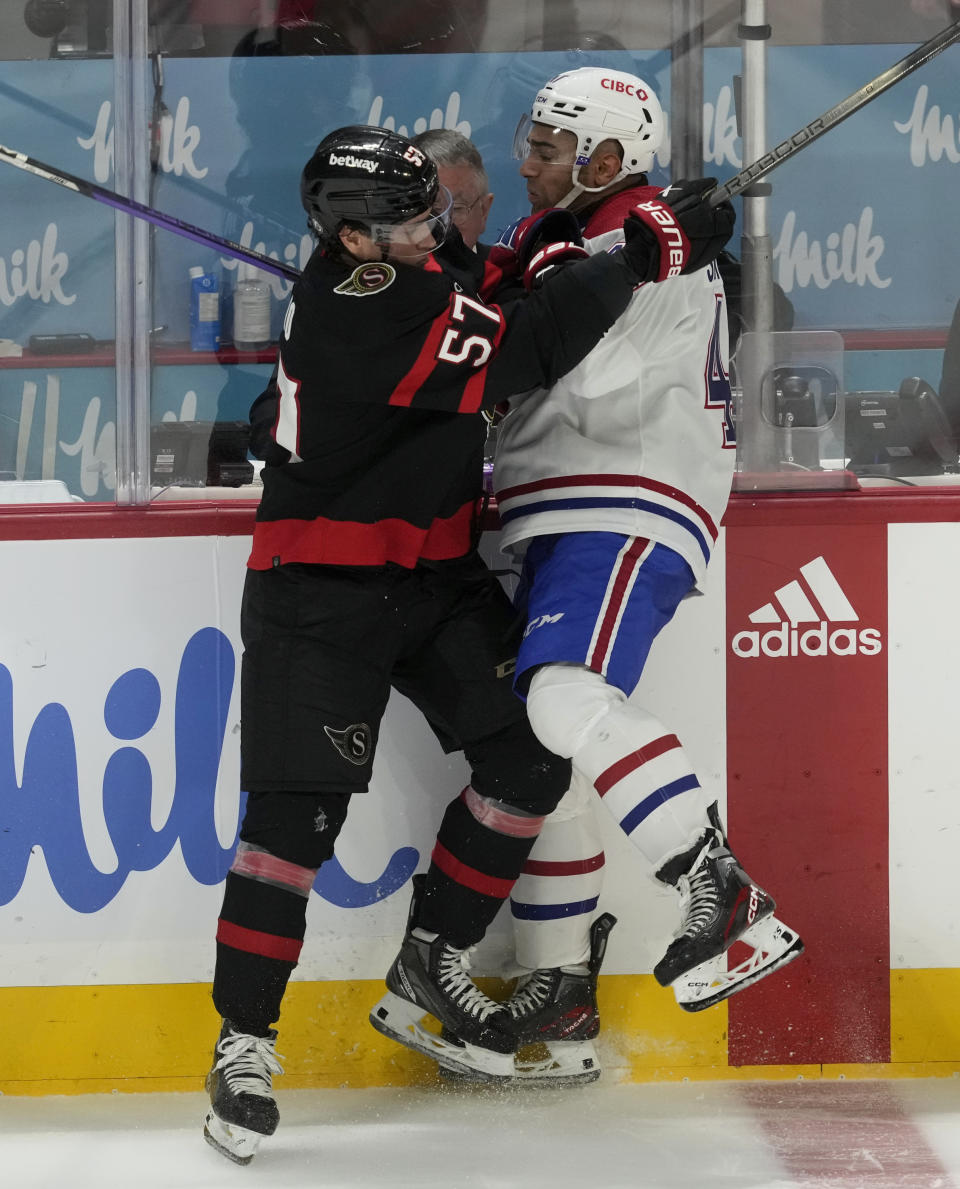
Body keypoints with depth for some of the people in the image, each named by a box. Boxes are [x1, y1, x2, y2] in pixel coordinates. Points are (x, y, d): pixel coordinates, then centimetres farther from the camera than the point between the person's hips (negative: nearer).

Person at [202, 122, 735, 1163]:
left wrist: (538, 249, -3)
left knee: (529, 757, 2)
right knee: (298, 812, -11)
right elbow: (516, 356, -32)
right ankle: (243, 1041, 0)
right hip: (319, 596, -9)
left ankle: (426, 973, 16)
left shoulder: (412, 263, 1)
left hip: (433, 576, 9)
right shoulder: (352, 310, -27)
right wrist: (637, 258, -26)